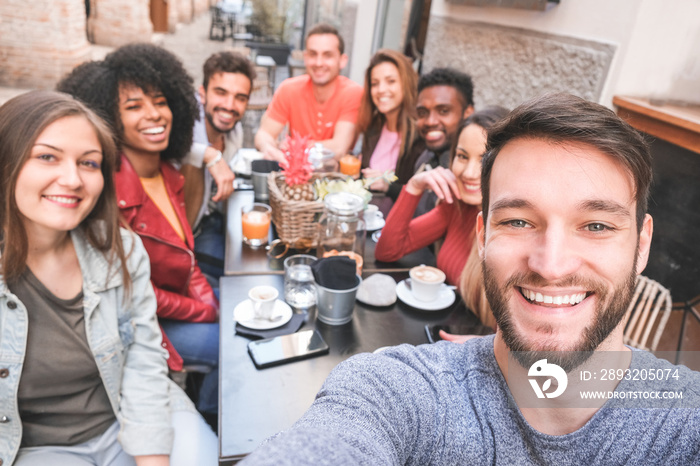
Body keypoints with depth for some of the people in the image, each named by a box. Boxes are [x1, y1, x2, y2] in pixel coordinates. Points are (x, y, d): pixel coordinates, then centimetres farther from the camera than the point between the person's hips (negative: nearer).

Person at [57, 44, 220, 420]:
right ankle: (208, 415, 20)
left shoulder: (168, 176, -1)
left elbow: (186, 258, 6)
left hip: (182, 300, 8)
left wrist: (216, 305, -6)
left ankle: (209, 409, 27)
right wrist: (205, 313, -14)